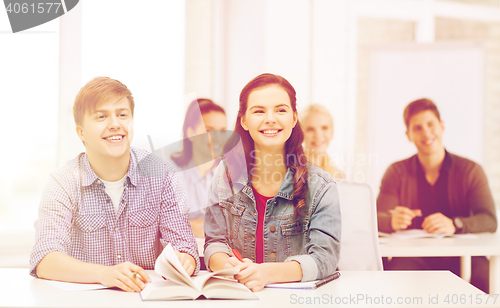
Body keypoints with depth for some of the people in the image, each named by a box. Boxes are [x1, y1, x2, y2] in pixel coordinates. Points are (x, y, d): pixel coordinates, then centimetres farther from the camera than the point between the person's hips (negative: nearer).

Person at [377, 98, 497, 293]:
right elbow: (378, 219, -1)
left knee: (484, 274, -32)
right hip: (413, 258, 0)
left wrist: (454, 225, -27)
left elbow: (489, 220, -6)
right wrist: (393, 221, -27)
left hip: (459, 256, 1)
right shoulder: (397, 172, 9)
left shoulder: (470, 171, 6)